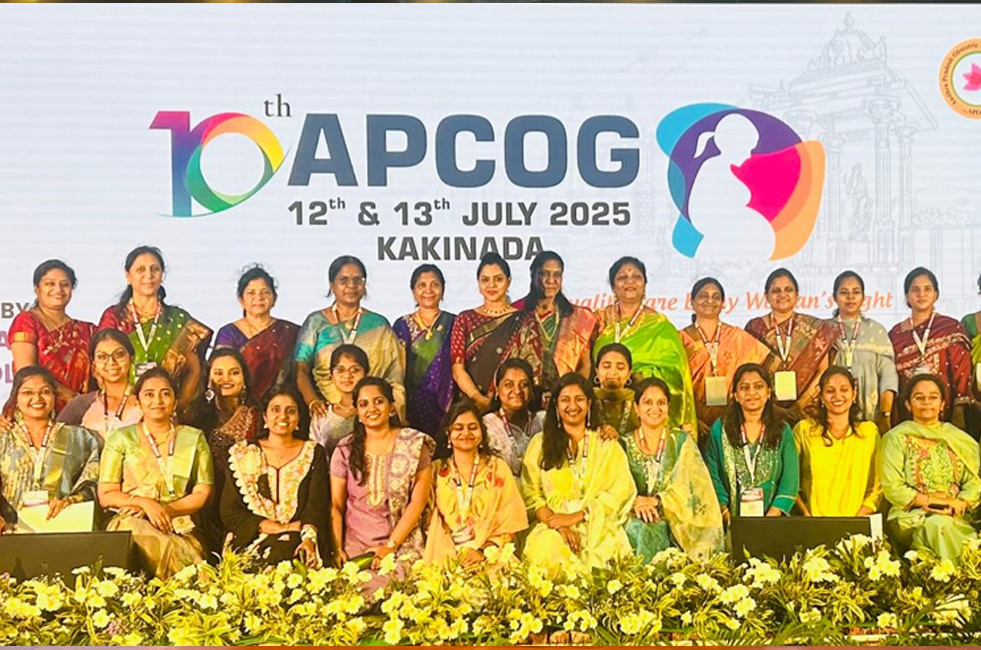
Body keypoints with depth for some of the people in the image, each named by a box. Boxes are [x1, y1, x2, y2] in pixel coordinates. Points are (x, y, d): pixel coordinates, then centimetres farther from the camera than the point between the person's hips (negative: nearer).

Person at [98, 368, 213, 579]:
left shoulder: (194, 439, 15)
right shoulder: (121, 439, 13)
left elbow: (202, 494, 8)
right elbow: (106, 495, 6)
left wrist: (166, 510, -9)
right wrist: (144, 503, -11)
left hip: (181, 529, -1)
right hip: (132, 524, 1)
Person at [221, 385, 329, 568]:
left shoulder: (314, 453, 13)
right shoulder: (242, 454, 11)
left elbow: (317, 506, 2)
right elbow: (229, 513, 4)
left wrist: (309, 538, -19)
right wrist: (278, 527, -7)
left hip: (297, 546, 0)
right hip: (252, 544, 0)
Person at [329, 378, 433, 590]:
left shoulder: (414, 444, 2)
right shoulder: (345, 449, 8)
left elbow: (418, 502, -2)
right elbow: (336, 506, 6)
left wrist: (390, 546, -8)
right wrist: (337, 549, -8)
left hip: (402, 547, -2)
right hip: (354, 547, 2)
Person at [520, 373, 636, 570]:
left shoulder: (607, 445, 16)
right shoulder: (540, 443, 15)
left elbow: (619, 492, 4)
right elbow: (530, 495, 6)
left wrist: (576, 516, -9)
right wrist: (559, 526, -12)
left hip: (597, 528, 0)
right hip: (551, 527, 0)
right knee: (546, 550, -33)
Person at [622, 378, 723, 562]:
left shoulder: (682, 441, 10)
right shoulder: (625, 445, 12)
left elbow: (688, 486, -1)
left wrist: (657, 501, -16)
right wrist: (634, 502, -19)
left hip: (673, 525, -1)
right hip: (633, 522, 1)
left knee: (654, 529, -32)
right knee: (639, 527, -31)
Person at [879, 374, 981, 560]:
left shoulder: (961, 439, 16)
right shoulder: (896, 438, 5)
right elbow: (892, 487, -4)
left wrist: (959, 504, -11)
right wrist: (930, 501, -13)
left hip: (955, 517, 2)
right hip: (910, 516, -2)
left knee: (941, 524, -33)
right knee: (936, 525, -35)